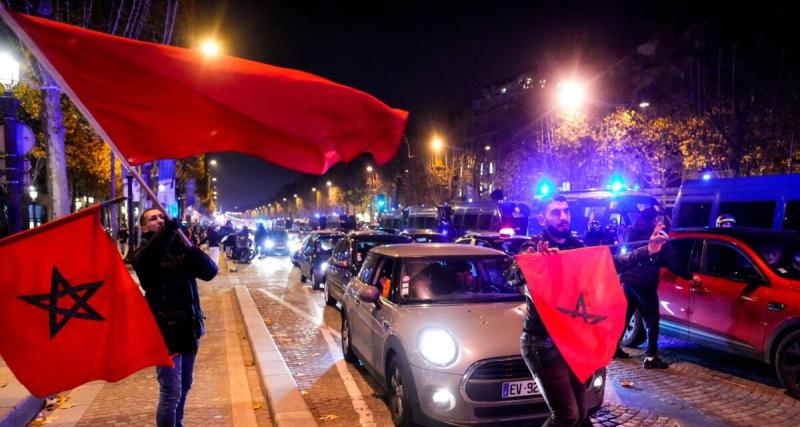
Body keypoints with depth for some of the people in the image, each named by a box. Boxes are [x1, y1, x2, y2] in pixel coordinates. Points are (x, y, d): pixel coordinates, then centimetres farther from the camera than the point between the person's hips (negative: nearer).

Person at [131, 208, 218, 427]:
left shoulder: (181, 248, 9)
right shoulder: (144, 252, -3)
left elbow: (210, 271, -2)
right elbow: (145, 260, -29)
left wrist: (190, 248, -19)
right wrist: (167, 231, -40)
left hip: (188, 328, 5)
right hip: (165, 330, -5)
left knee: (184, 386, 18)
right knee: (171, 391, -9)